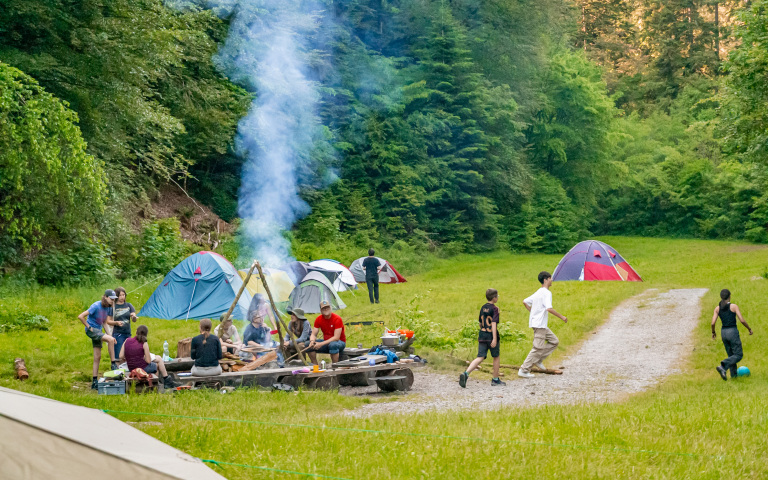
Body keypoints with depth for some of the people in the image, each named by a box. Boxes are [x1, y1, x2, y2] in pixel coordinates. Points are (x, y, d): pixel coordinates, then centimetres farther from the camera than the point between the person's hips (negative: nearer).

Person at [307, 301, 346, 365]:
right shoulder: (318, 319, -2)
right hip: (326, 342, 6)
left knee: (333, 345, -41)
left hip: (340, 342, -5)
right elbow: (313, 334, -1)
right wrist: (312, 341, -27)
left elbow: (336, 338, -24)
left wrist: (321, 344, -32)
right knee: (309, 345, -17)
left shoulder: (337, 319, -19)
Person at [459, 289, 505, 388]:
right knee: (496, 357, 13)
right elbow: (494, 323, -18)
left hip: (482, 336, 5)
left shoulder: (483, 308, 11)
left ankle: (466, 373, -22)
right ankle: (495, 380, 22)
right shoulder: (495, 309, -9)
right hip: (491, 336, -5)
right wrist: (495, 338, -22)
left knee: (480, 358, 0)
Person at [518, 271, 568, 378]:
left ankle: (538, 360, 12)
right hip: (539, 324, -10)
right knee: (538, 348, -6)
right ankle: (524, 370, -5)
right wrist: (561, 317, -18)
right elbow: (549, 308, -27)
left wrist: (532, 312, 24)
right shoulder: (546, 293, -14)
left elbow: (525, 302, 22)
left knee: (554, 341, 15)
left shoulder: (538, 292, 15)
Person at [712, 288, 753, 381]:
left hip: (723, 332, 5)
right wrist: (749, 329, 4)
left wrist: (713, 332, 14)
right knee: (738, 355, 1)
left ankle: (734, 374, 20)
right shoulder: (734, 306, -9)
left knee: (731, 355, 20)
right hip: (733, 332, -5)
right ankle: (722, 367, -20)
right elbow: (742, 320, -12)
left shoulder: (717, 308, 1)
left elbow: (713, 323, -5)